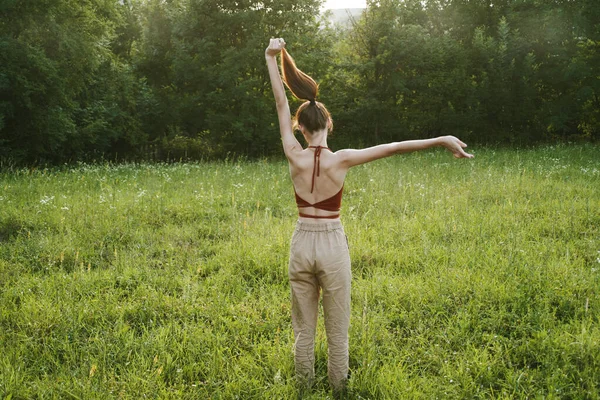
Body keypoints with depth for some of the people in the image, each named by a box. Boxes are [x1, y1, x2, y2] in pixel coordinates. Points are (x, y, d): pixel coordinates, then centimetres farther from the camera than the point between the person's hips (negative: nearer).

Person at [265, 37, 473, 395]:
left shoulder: (295, 157, -7)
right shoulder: (340, 160, -13)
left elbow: (281, 105, -1)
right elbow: (394, 147, -15)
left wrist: (272, 59, 5)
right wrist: (442, 140, -13)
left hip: (301, 245, 2)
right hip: (332, 245, -2)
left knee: (304, 331, 14)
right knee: (337, 333, 11)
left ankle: (306, 391, 24)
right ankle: (338, 391, 21)